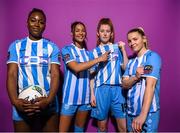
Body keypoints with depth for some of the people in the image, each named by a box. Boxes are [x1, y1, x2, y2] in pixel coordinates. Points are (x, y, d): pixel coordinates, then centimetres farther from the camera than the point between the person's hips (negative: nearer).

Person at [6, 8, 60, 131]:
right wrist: (15, 101, -19)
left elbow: (55, 75, -5)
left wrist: (48, 100, -21)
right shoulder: (16, 46, 4)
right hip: (23, 104, 0)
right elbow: (11, 75, -4)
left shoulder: (52, 47, 2)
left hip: (47, 103, 0)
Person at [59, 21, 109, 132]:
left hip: (85, 97, 5)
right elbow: (76, 68, -21)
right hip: (71, 96, -5)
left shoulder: (87, 53, 11)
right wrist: (99, 59, -18)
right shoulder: (67, 49, -5)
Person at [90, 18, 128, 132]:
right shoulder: (94, 52, 9)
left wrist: (123, 49, -3)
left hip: (117, 88, 0)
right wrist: (92, 94, 2)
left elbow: (125, 67, 1)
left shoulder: (117, 48, 10)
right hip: (101, 89, 0)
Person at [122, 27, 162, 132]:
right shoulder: (131, 62, 11)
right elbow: (125, 84, 3)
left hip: (148, 111, -6)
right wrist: (136, 76, -18)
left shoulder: (152, 57, -10)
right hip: (131, 110, 6)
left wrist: (143, 115, -28)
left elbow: (150, 85, -21)